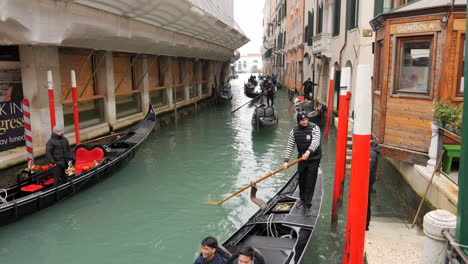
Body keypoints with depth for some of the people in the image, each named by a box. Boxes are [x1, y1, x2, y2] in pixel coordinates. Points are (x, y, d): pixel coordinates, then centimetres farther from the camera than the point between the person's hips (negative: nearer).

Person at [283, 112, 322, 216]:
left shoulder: (314, 128, -16)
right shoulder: (294, 130, -2)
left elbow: (315, 142, -30)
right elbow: (290, 146, -2)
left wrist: (308, 152, -48)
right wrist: (286, 160, -10)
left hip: (313, 159, -4)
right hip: (301, 159, 4)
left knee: (310, 183, -3)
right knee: (301, 181, 16)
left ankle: (308, 205, 6)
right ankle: (302, 200, 37)